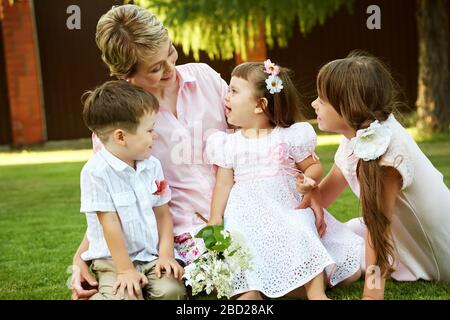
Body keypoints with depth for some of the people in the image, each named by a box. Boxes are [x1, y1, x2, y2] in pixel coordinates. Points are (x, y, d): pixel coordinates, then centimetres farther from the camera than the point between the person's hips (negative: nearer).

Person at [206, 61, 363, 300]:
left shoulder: (290, 136, 0)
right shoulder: (228, 145, 7)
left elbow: (313, 166, 8)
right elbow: (224, 184, 8)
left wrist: (309, 179, -15)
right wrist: (214, 223, 2)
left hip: (291, 210, 0)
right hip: (251, 216, 1)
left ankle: (316, 291, -10)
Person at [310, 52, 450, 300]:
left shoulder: (382, 147, -31)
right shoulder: (354, 140, -5)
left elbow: (378, 223, -31)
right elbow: (325, 192, 4)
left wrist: (372, 292, -29)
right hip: (405, 231, 8)